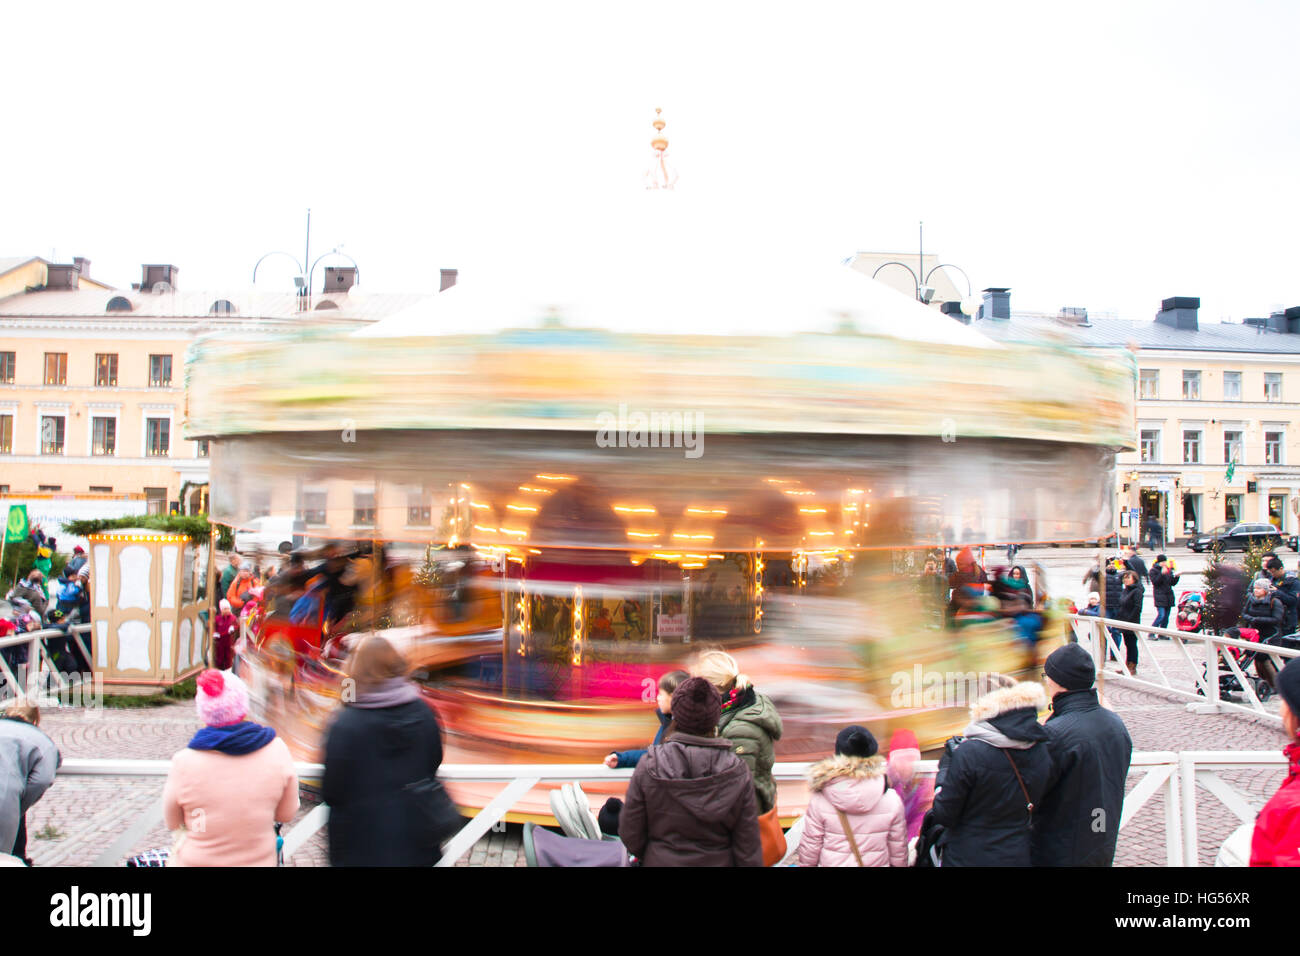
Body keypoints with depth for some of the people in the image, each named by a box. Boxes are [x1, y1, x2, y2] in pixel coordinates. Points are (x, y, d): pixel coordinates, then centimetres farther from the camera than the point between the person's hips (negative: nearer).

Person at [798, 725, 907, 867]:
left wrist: (805, 864, 7)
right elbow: (899, 850, -5)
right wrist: (899, 864, 12)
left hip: (831, 863, -1)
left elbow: (810, 847, -10)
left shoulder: (819, 800, -19)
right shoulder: (892, 800, -15)